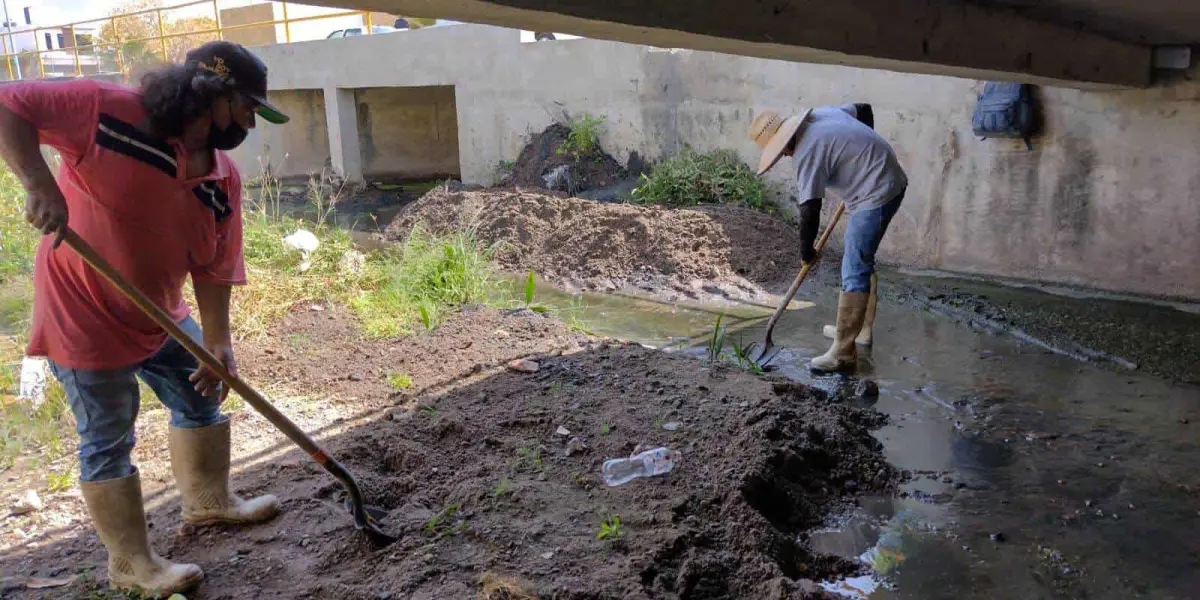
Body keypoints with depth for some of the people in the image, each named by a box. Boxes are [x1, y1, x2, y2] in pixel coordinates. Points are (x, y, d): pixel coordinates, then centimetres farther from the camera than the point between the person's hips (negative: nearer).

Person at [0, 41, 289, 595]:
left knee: (202, 395, 18)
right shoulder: (110, 112, -22)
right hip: (85, 315, -7)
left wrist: (219, 344, -10)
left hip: (159, 314, 8)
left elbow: (213, 269, -3)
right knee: (109, 440, 4)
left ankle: (208, 501, 40)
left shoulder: (224, 178, -4)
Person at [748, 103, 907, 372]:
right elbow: (864, 109, 23)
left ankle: (843, 351, -8)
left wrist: (806, 251, -3)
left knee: (854, 272, -10)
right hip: (890, 181, 10)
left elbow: (810, 211, -18)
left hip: (876, 194, -10)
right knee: (862, 261, 20)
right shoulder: (821, 113, 6)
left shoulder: (807, 153, -19)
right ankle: (860, 328, 31)